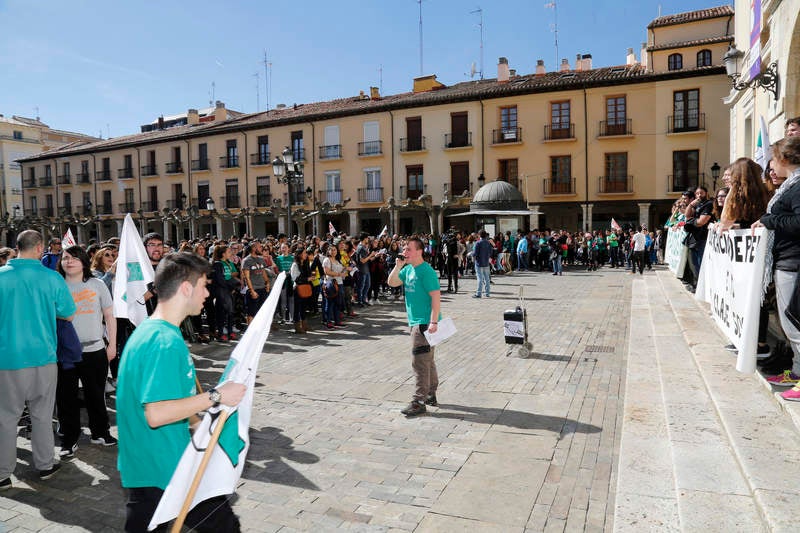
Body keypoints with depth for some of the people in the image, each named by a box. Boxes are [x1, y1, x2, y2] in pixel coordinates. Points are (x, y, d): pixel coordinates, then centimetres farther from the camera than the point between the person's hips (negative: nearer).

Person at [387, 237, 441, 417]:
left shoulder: (426, 271, -17)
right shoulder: (408, 269, 9)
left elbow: (436, 296, -20)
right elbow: (392, 283, 11)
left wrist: (434, 321, -25)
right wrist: (398, 266, -3)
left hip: (425, 322, -9)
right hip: (416, 321, 9)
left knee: (419, 361, -7)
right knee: (427, 359, 17)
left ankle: (419, 401, -1)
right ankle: (430, 395, 29)